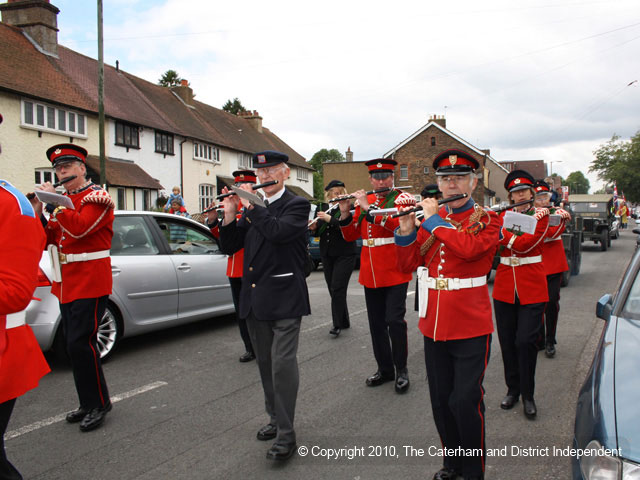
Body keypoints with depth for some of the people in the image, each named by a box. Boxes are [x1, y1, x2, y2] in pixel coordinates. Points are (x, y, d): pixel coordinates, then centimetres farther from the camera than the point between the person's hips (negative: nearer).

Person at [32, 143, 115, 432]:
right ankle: (88, 404, 22)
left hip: (90, 284, -8)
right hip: (66, 285, 8)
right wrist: (37, 213, -2)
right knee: (76, 345, 11)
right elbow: (47, 240, 12)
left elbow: (80, 228, -25)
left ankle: (98, 404, 4)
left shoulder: (96, 197, -8)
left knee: (80, 344, -10)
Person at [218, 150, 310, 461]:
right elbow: (229, 247, 8)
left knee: (282, 362, -9)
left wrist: (251, 206, -16)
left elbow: (279, 232, -24)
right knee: (265, 363, 15)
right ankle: (275, 418, 30)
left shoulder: (297, 205, -4)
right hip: (254, 298, 6)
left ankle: (286, 435, -2)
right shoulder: (251, 208, 13)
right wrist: (230, 215, -5)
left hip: (284, 299, -6)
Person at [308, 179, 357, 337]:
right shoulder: (324, 208, 10)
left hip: (344, 255, -6)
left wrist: (329, 219, -27)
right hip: (327, 255, 6)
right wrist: (314, 227, -7)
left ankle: (338, 325, -2)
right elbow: (320, 230, 15)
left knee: (337, 289, -10)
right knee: (333, 289, 9)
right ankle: (344, 322, 21)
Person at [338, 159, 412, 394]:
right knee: (376, 322, 11)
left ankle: (401, 371, 9)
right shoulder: (363, 201, 12)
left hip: (395, 272, -5)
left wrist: (367, 208, -25)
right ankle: (384, 369, 24)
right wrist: (345, 213, -7)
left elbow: (397, 223, -24)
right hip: (370, 273, 5)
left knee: (394, 320, -8)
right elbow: (351, 236, 10)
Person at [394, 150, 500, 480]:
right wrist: (406, 230, -10)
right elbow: (407, 265, 5)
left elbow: (470, 248, -25)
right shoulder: (430, 218, 10)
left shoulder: (488, 219, -3)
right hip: (434, 326, 5)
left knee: (465, 401, -2)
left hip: (471, 328, -5)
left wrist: (434, 219, -17)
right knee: (440, 400, 14)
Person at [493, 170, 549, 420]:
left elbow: (526, 244, -18)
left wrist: (503, 233, -29)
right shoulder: (502, 216, 9)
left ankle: (528, 395, 9)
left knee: (525, 341, -6)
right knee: (507, 341, 7)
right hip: (504, 286, 3)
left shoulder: (540, 216, -1)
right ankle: (512, 389, 25)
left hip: (532, 287, -3)